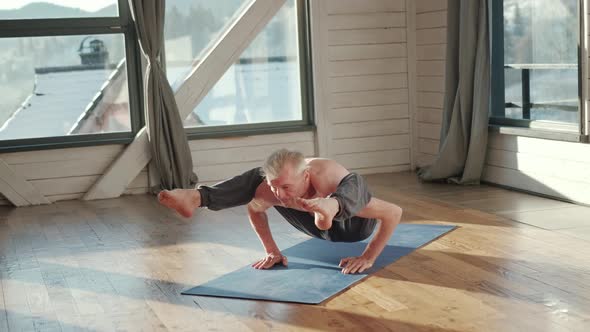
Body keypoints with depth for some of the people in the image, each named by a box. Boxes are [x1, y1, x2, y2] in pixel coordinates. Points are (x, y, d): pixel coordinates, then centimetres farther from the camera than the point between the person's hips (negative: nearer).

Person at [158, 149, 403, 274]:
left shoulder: (328, 183, -44)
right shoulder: (270, 188, -30)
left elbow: (395, 213, -39)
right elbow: (254, 209, -3)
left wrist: (368, 258, -38)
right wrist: (272, 251, -8)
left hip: (354, 225, -5)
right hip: (324, 227, 5)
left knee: (355, 182, -42)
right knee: (255, 177, -11)